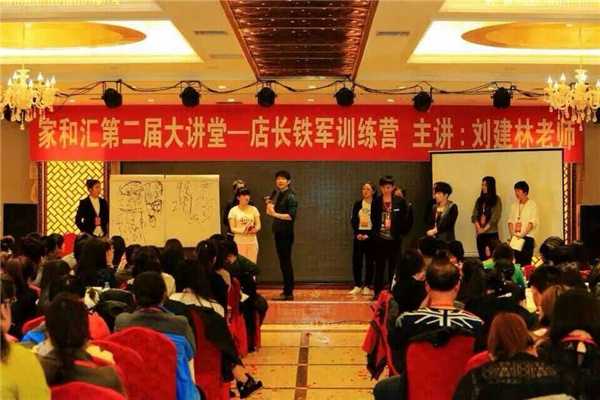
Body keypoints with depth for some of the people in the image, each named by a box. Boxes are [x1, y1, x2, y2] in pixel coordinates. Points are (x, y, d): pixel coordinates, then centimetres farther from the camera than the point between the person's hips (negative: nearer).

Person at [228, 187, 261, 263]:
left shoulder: (254, 209, 4)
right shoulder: (233, 211, -3)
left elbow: (258, 225, 6)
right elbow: (232, 228, -4)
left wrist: (255, 229, -17)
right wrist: (243, 230, -21)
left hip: (252, 241, 2)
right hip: (239, 242, -2)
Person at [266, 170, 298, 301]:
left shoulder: (290, 196, -11)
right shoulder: (276, 194, 12)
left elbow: (291, 216, -20)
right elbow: (269, 212, 15)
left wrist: (275, 214, -23)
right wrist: (269, 204, -3)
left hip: (286, 233, -8)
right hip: (278, 231, 8)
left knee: (286, 262, -5)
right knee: (283, 262, 12)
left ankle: (288, 292, -1)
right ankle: (287, 291, 20)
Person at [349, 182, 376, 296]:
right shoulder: (357, 204, 9)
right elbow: (353, 221, 6)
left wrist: (368, 235, -14)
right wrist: (357, 233, -9)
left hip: (370, 236, -3)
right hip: (358, 236, 3)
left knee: (369, 262, 2)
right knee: (356, 261, 1)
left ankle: (367, 286, 8)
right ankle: (357, 286, 10)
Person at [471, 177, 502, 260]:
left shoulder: (496, 200, 0)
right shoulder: (479, 200, 14)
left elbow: (495, 217, -8)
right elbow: (474, 215, 7)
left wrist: (485, 228, -12)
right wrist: (478, 228, -8)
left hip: (492, 233, -4)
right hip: (480, 234, 4)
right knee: (482, 257, 4)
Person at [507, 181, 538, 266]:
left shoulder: (532, 205, -1)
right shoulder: (514, 205, 15)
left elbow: (532, 222, -8)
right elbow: (510, 221, 12)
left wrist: (522, 234, -17)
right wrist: (512, 233, -3)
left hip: (527, 237, -4)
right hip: (515, 238, 4)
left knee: (526, 262, -8)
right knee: (516, 261, 1)